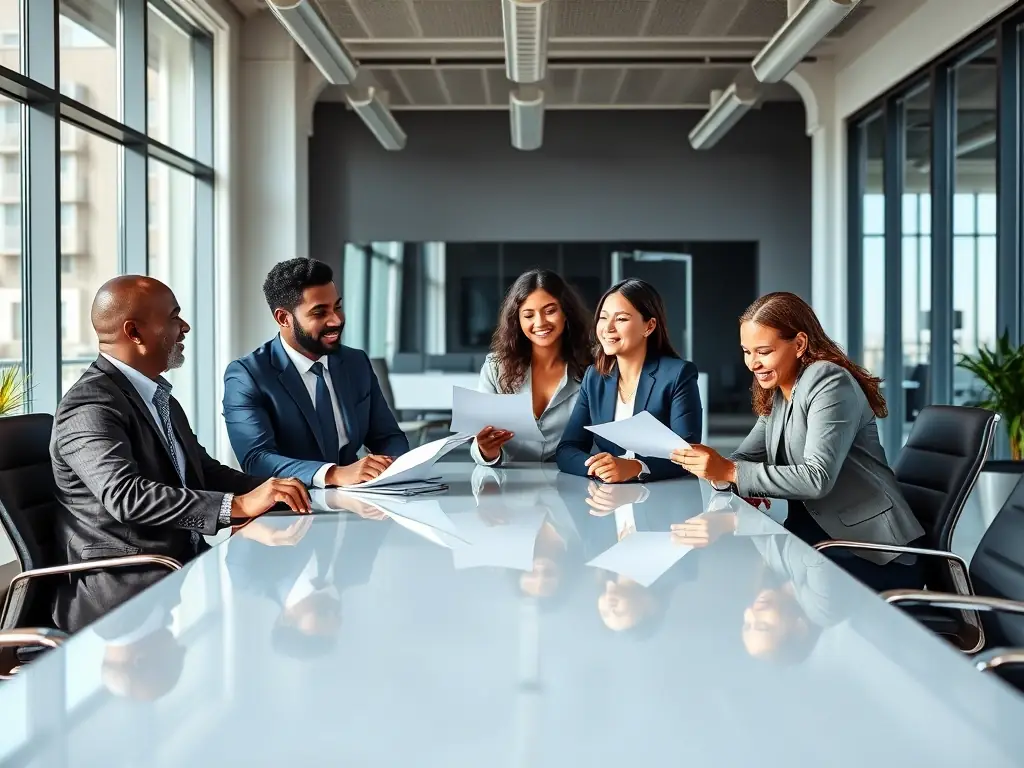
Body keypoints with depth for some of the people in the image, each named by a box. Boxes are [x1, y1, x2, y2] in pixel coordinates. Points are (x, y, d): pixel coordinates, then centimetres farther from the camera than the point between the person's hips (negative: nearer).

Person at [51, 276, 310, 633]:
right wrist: (239, 505, -34)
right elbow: (126, 496, -28)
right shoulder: (90, 407, -14)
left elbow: (204, 472, 20)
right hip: (126, 590, -8)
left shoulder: (158, 396, 16)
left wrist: (271, 489, 2)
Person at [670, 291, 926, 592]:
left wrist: (729, 473, -27)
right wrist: (713, 465, -17)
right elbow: (744, 458, 5)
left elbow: (817, 479, -25)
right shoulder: (777, 394, 14)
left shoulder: (829, 384, -14)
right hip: (819, 533, 7)